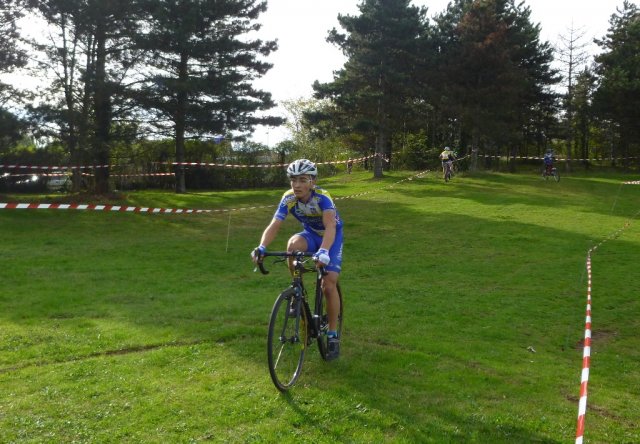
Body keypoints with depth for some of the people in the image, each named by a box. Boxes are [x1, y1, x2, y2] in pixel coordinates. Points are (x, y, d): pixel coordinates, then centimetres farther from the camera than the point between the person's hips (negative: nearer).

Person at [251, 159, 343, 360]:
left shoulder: (322, 197, -33)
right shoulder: (289, 198, -22)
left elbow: (330, 226, -47)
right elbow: (274, 225, -31)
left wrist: (324, 251, -66)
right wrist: (261, 247, -50)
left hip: (332, 236, -3)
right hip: (310, 234, 3)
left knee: (329, 285, -14)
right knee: (293, 244, -33)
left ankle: (333, 335, 3)